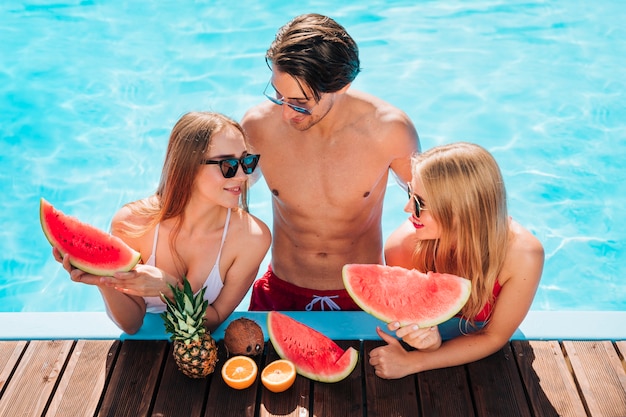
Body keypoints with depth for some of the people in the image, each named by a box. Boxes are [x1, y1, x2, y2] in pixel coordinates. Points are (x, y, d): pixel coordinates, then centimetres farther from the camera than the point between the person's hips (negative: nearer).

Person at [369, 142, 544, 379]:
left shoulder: (522, 254, -27)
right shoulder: (404, 245, -26)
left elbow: (494, 337, -16)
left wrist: (411, 362, -25)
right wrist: (427, 342, -33)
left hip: (483, 358, 0)